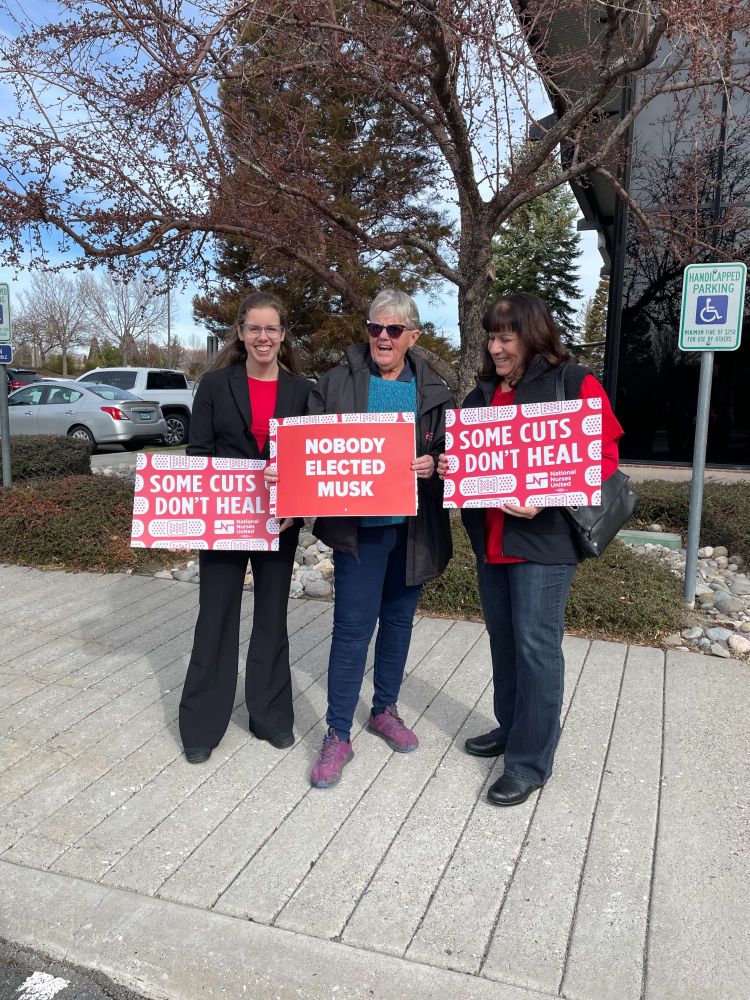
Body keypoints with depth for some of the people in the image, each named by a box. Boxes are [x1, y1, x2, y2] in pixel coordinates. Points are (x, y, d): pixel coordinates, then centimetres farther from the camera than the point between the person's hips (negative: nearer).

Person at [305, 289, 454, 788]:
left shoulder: (433, 390, 6)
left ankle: (385, 709, 35)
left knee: (399, 619, 16)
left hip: (414, 524, 3)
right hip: (359, 524, -3)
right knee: (353, 628, -3)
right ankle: (338, 735, 10)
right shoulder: (338, 382, 0)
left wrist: (434, 464, -14)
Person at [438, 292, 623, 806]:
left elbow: (604, 458, -9)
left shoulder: (576, 384, -6)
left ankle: (531, 761, 11)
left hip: (545, 537, -6)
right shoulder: (484, 392, 13)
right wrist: (450, 466, -2)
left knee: (536, 646, -2)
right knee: (504, 640, 16)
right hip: (490, 537, 7)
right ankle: (513, 727, 35)